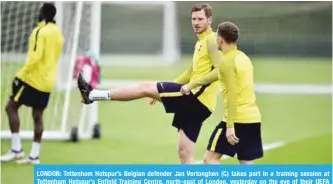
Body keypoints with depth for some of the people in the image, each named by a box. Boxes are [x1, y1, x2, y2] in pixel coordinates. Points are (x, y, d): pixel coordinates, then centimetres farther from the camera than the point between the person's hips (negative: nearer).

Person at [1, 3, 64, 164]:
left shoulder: (40, 31, -14)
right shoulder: (58, 33, 11)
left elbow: (35, 56, -22)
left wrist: (22, 74, -17)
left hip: (34, 78, -8)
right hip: (47, 81, 8)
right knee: (38, 115, 8)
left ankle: (16, 149, -6)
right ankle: (34, 155, 6)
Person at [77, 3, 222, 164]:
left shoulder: (212, 40, -6)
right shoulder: (200, 43, 24)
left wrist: (191, 85, -21)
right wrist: (162, 92, 28)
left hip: (197, 96, -9)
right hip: (195, 102, 9)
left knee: (144, 87, -5)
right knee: (185, 153, 6)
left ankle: (92, 94, 2)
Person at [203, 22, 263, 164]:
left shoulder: (227, 61, -11)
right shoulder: (243, 57, 15)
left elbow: (232, 94, -17)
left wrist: (230, 125, -19)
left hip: (237, 119, -8)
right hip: (253, 117, 8)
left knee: (210, 158, -4)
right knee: (246, 164, 8)